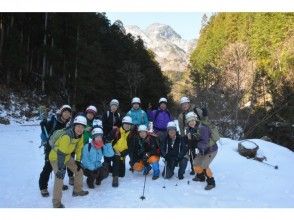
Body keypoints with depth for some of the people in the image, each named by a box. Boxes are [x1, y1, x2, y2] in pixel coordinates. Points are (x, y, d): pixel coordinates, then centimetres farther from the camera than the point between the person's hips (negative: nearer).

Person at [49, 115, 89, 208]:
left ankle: (77, 190, 32)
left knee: (79, 170, 12)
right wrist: (61, 168, -36)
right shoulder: (67, 136, -36)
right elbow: (61, 153, -36)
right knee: (59, 177, -22)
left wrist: (78, 161, 4)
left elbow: (79, 148, 4)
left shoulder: (80, 135, -10)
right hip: (56, 156, -8)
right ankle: (56, 203, -8)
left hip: (67, 156, 8)